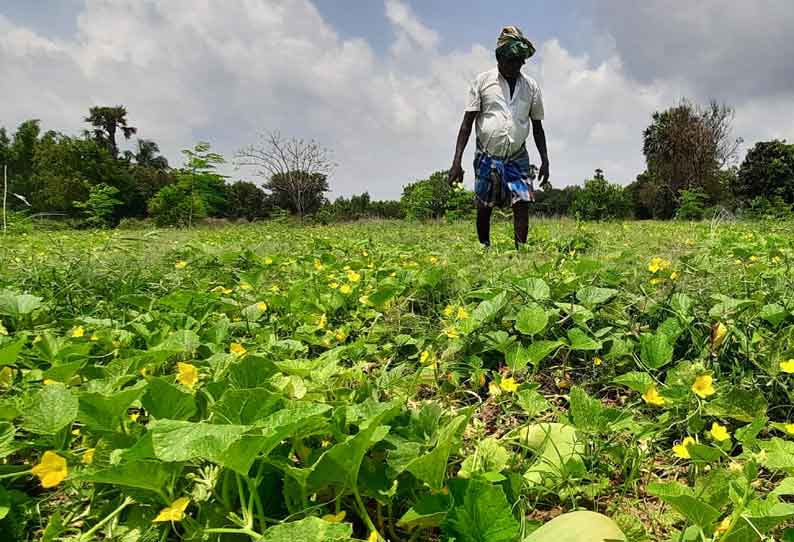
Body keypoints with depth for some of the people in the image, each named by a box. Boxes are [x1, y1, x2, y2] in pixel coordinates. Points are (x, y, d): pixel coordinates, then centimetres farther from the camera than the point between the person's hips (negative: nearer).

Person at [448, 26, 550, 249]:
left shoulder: (531, 86, 7)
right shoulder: (482, 80, 0)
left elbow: (537, 126, 14)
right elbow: (467, 122, -2)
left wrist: (545, 161, 6)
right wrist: (457, 161, -10)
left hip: (518, 157, 2)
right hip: (487, 156, -1)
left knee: (522, 204, -11)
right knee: (484, 209, 3)